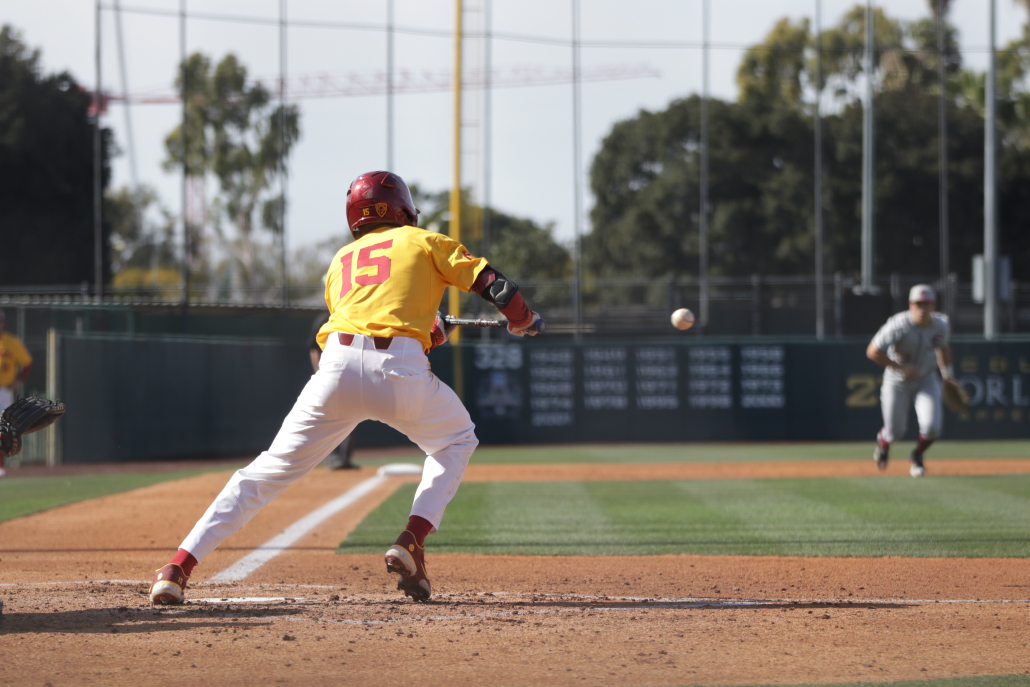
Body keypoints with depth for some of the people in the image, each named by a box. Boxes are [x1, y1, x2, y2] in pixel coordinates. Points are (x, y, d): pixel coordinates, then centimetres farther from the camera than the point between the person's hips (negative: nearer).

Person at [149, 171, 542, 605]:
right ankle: (411, 544, 6)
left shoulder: (340, 260, 30)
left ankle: (178, 569, -1)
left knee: (270, 470, 10)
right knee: (457, 440, 26)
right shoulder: (424, 241, 21)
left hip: (337, 364, 2)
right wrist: (522, 321, 32)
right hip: (401, 370, -2)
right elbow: (493, 284, 13)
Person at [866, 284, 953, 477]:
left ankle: (917, 456, 18)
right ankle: (883, 441, 47)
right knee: (895, 431, 6)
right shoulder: (899, 325, -29)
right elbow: (872, 351, -27)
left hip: (925, 380, 3)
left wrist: (948, 375, 14)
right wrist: (901, 368, -28)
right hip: (897, 381, -3)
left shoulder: (941, 325, -12)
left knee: (932, 427, -17)